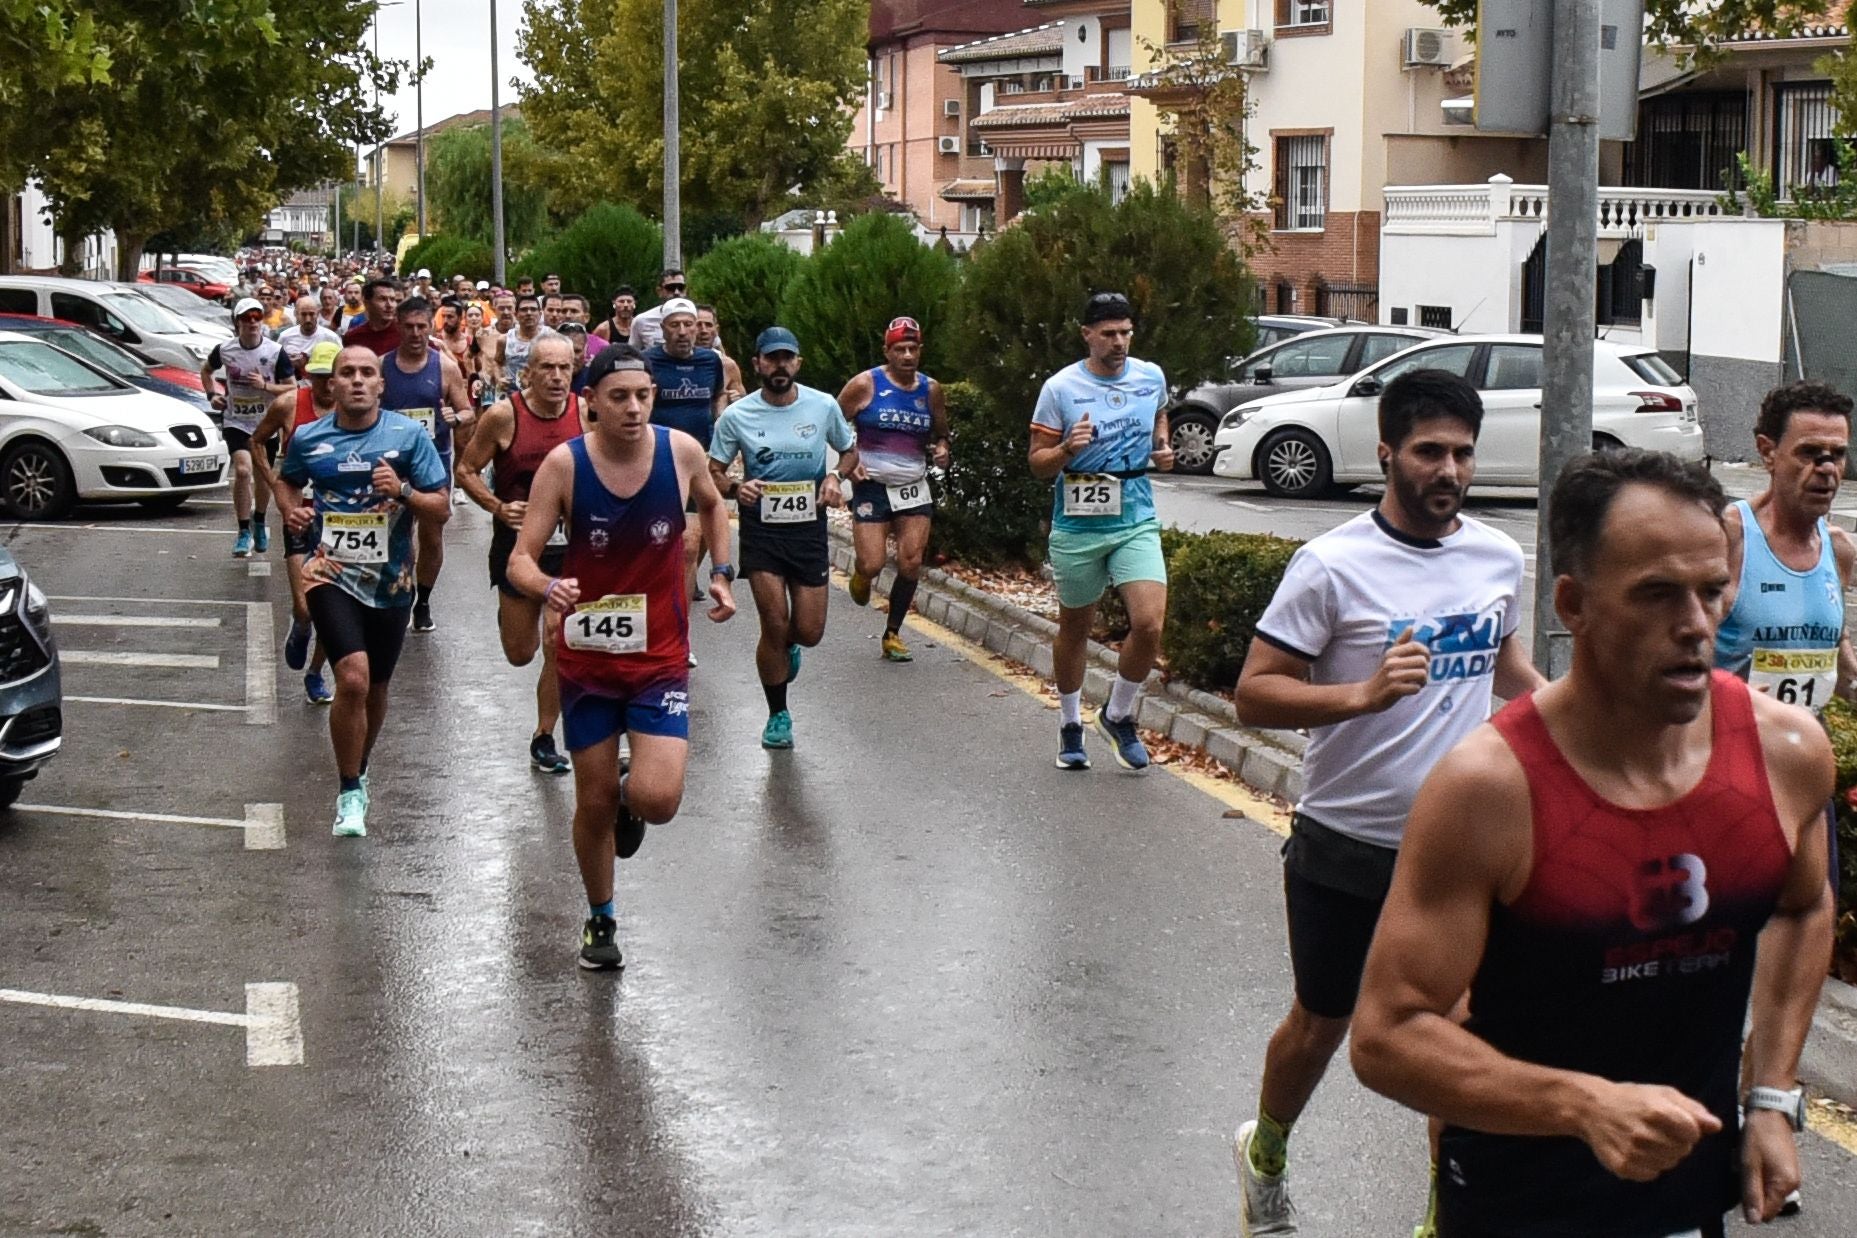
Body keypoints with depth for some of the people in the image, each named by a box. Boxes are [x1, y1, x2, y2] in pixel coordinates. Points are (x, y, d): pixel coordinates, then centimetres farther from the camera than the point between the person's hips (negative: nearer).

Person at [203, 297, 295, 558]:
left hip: (266, 422, 1)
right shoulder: (225, 350, -6)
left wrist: (265, 385, -20)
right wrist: (213, 394, 1)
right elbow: (206, 370, 16)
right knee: (243, 470, -19)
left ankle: (259, 524, 37)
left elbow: (292, 388, -5)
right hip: (236, 421, -1)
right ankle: (244, 532, -10)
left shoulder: (276, 352, -9)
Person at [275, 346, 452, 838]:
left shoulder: (409, 435, -4)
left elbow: (442, 509, -3)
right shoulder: (308, 438, 0)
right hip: (332, 575, -2)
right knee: (353, 679, -21)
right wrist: (291, 510, 1)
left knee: (375, 688, 15)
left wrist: (402, 491, -21)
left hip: (390, 581, 2)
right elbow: (287, 480, 21)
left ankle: (358, 773, 42)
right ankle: (350, 792, -6)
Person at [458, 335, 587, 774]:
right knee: (520, 654, 10)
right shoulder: (504, 415, -12)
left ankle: (544, 738, 10)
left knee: (558, 644, -7)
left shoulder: (587, 414, -5)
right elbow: (466, 470, -2)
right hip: (517, 542, 0)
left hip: (569, 545, 0)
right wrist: (497, 507, -17)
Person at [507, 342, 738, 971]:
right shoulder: (564, 464, -13)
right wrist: (547, 587, -36)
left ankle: (631, 800, 22)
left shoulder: (681, 451, -9)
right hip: (588, 656, 0)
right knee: (594, 801, 9)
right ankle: (601, 920, 34)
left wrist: (722, 574, 7)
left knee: (657, 799, -17)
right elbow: (520, 560, -15)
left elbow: (711, 505, 15)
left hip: (661, 656, 0)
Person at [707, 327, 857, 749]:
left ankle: (787, 645, 42)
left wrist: (835, 477, -7)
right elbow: (712, 472, 4)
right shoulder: (736, 416, -5)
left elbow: (850, 451, 14)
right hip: (760, 529, -2)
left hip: (810, 529, 2)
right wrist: (736, 488, -18)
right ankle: (778, 715, 13)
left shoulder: (824, 406, -2)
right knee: (774, 625, -7)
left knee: (809, 631, 2)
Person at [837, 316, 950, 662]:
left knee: (911, 564, -5)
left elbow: (940, 434, 20)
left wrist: (941, 449, -3)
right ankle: (861, 575, 30)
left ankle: (893, 634, 12)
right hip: (872, 487, -3)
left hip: (914, 489, 3)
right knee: (872, 565, -10)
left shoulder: (930, 389, 7)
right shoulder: (865, 385, -5)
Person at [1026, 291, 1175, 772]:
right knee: (1074, 628, 12)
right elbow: (1037, 462, -4)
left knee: (1149, 623, -14)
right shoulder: (1060, 388, -7)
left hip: (1137, 522, 2)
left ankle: (1118, 716, 9)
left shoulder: (1152, 377, 2)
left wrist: (1162, 447, 6)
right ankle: (1070, 725, 32)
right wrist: (1067, 449, -25)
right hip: (1077, 527, -2)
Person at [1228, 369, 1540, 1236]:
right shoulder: (1332, 565, -15)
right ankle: (1266, 1154, 44)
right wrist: (1364, 693, -30)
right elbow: (1254, 694, -16)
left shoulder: (1499, 557, 1)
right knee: (1322, 1022, 16)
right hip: (1345, 847, -3)